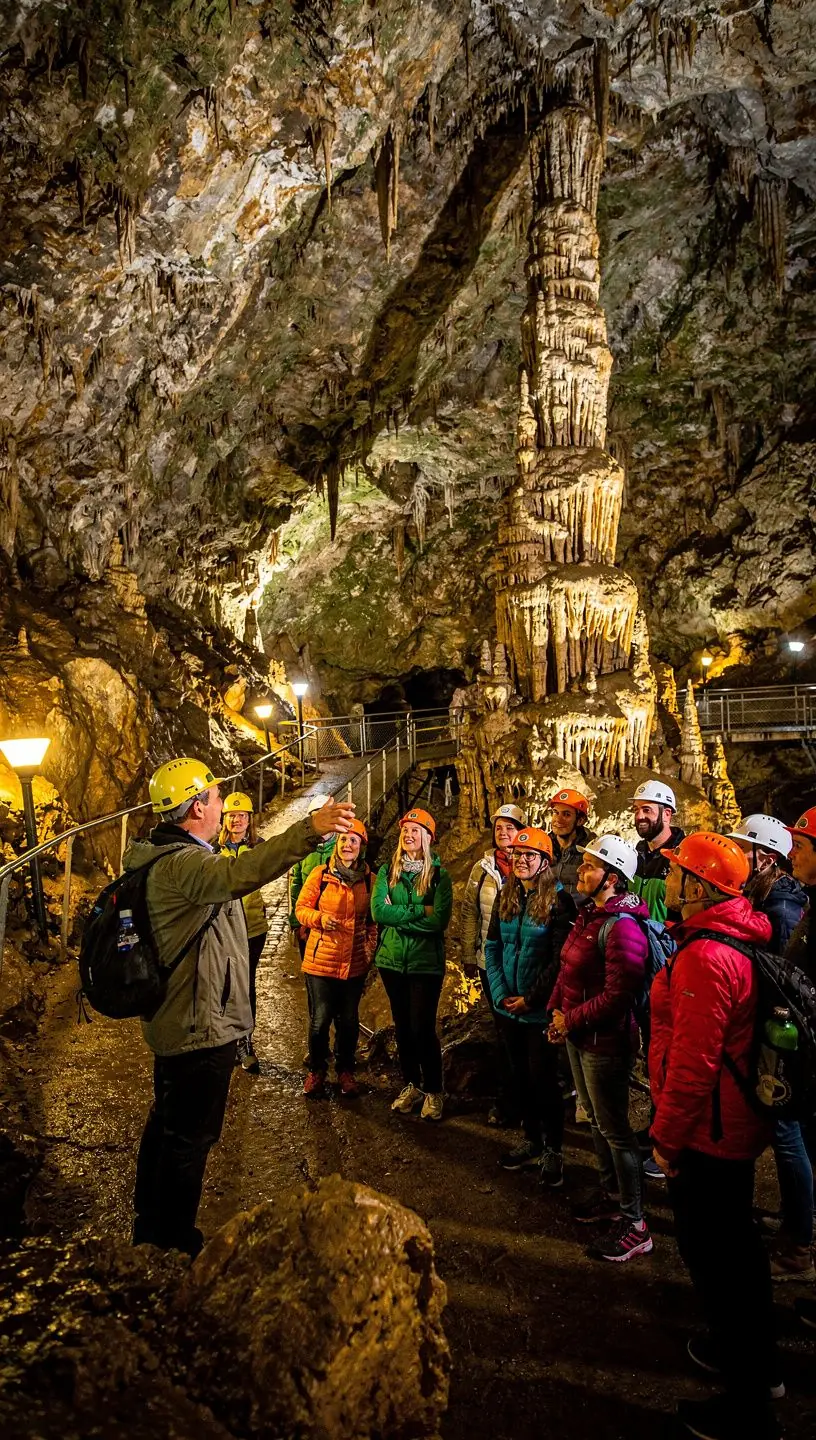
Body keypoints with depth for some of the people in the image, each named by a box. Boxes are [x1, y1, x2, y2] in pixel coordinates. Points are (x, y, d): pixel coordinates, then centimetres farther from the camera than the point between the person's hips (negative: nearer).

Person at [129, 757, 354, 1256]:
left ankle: (150, 1227, 40)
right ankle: (175, 1247, 17)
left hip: (174, 1022, 11)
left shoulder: (163, 858, 8)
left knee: (167, 1123, 24)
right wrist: (309, 830, -58)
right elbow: (238, 874, -48)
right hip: (201, 1027, -11)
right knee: (190, 1139, 3)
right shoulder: (182, 863, -26)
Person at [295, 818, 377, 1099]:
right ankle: (316, 1070, 25)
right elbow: (301, 908, 0)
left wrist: (370, 947, 0)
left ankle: (346, 1071, 30)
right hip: (321, 959, -2)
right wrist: (320, 918, -18)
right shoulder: (320, 874, -5)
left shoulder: (369, 879, 2)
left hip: (355, 963, 2)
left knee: (349, 1021, 11)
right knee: (320, 1020, 3)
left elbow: (373, 918, 11)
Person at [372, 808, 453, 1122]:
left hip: (426, 962, -3)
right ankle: (411, 1086, 30)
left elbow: (439, 921, -16)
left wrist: (398, 915, -14)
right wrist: (419, 911, -16)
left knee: (423, 1027, -3)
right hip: (392, 959, 4)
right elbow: (378, 910, -11)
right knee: (402, 1025, 13)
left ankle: (433, 1092, 16)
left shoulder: (438, 875, -5)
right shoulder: (387, 872, 3)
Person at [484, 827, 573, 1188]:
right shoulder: (505, 897, 6)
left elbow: (560, 959, -15)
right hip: (508, 1008, 5)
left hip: (541, 1009, -5)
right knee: (520, 1076, 16)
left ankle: (553, 1150, 19)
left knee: (543, 1079, 2)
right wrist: (501, 993, -5)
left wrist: (530, 999, -15)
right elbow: (493, 947, 6)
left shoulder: (558, 900, -12)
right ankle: (531, 1139, 32)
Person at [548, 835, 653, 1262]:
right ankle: (610, 1193, 41)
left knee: (614, 1129, 2)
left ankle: (634, 1224, 15)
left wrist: (572, 1020, -18)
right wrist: (557, 1009, 2)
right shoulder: (588, 914, 6)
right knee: (595, 1118, 23)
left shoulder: (621, 926, -24)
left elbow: (617, 995, -26)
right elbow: (568, 968, 15)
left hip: (604, 1041, -9)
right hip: (577, 1035, 9)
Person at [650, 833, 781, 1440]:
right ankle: (757, 1360, 44)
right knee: (737, 1244, 24)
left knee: (713, 1254, 5)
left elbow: (693, 1061, -27)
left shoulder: (704, 957, -28)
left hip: (707, 1136, -10)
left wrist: (666, 1136, -15)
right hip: (738, 1125, 10)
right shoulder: (743, 939, 3)